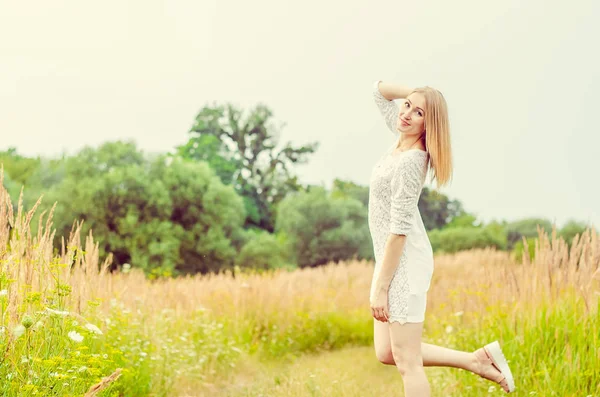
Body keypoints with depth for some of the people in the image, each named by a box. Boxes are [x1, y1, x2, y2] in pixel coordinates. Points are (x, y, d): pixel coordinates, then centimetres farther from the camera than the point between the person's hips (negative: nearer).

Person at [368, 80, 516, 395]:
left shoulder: (410, 162, -20)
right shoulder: (402, 137, 5)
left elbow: (399, 230, -22)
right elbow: (380, 89, 19)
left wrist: (380, 288, -20)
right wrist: (415, 93, 1)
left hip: (404, 262, -10)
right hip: (392, 260, 10)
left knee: (407, 362, -4)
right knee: (386, 353, 14)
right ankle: (477, 359, 20)